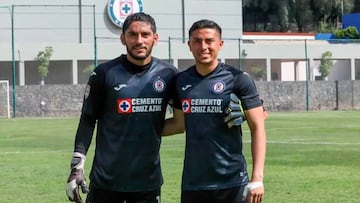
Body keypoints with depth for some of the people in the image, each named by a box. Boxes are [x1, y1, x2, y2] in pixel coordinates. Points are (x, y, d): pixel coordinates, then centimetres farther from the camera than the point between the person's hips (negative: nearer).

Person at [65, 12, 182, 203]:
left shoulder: (167, 74, 0)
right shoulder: (105, 73, -5)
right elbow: (88, 120, 0)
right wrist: (77, 166, -5)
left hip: (148, 180, 2)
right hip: (106, 179, -2)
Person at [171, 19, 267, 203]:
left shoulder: (237, 79, -4)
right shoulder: (180, 81, 8)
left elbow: (257, 128, -5)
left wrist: (257, 177, -13)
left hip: (232, 182, -4)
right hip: (192, 183, 4)